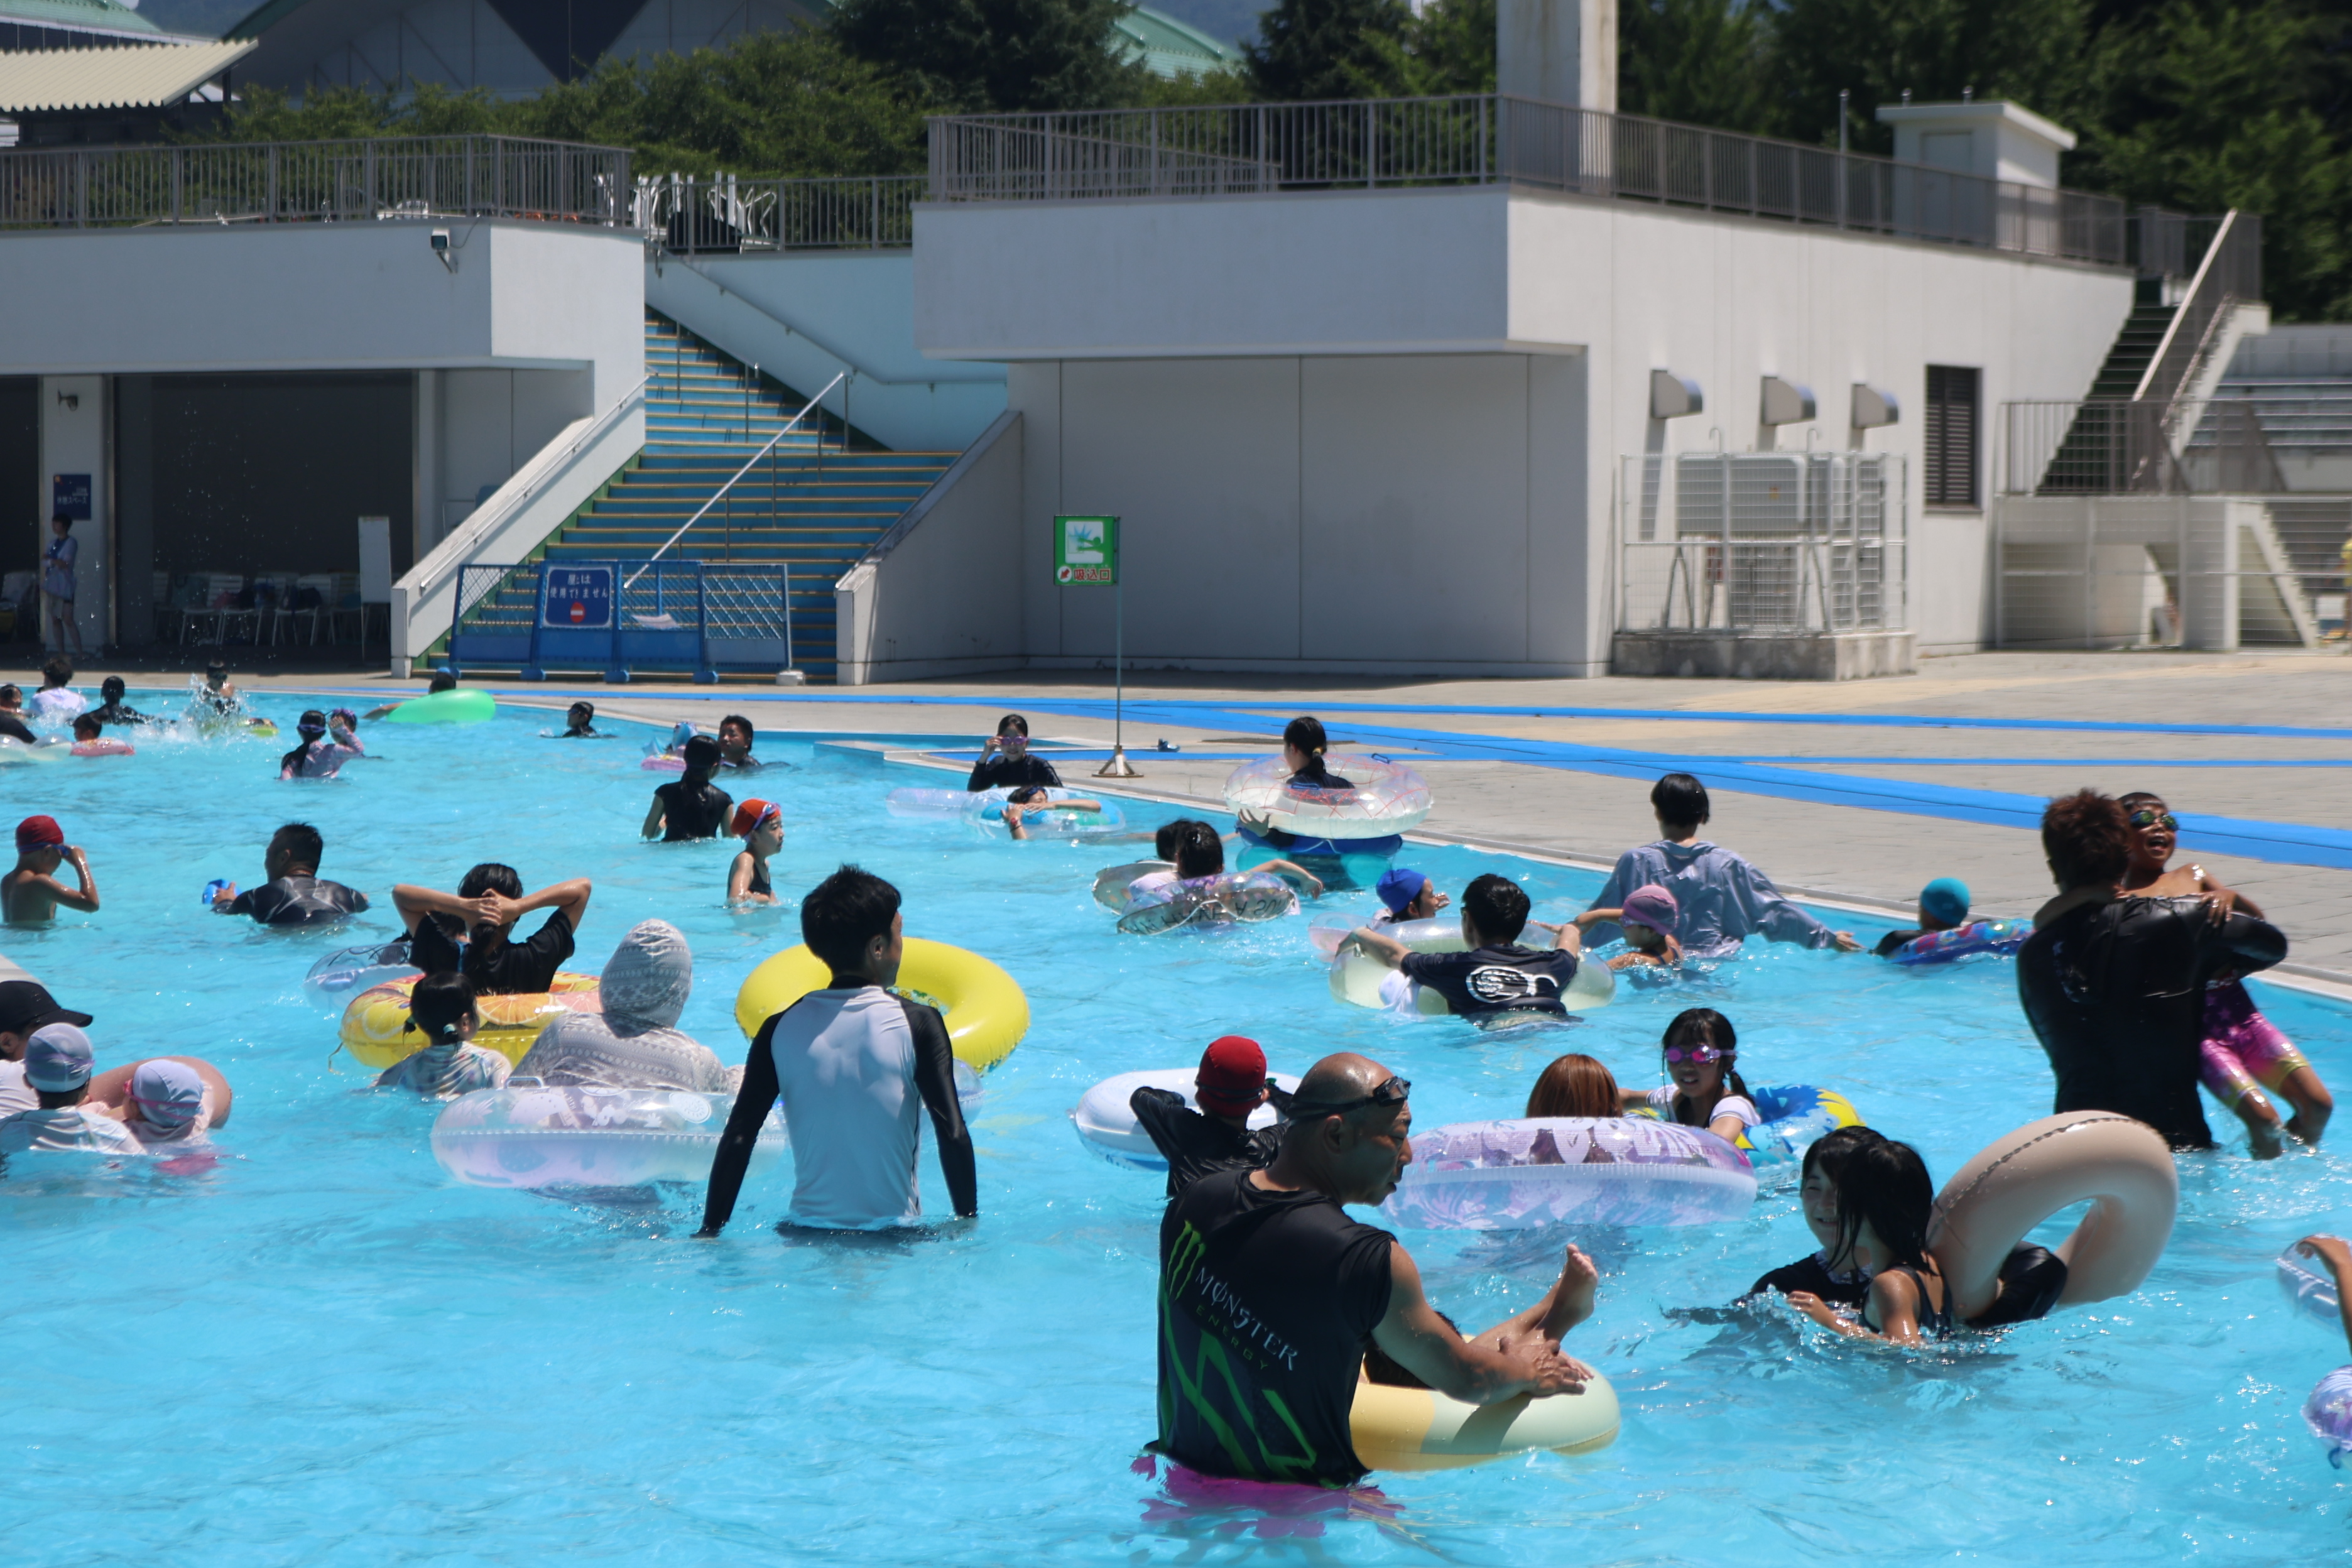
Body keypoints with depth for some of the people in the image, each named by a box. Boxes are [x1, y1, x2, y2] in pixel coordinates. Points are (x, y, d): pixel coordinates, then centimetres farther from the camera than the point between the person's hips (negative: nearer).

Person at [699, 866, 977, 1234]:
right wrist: (969, 1224, -1)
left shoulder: (781, 1029, 1)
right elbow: (953, 1136, -11)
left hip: (806, 1234, 3)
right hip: (893, 1238, -3)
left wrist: (709, 1232, 5)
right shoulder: (918, 1024, -6)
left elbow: (737, 1140, -1)